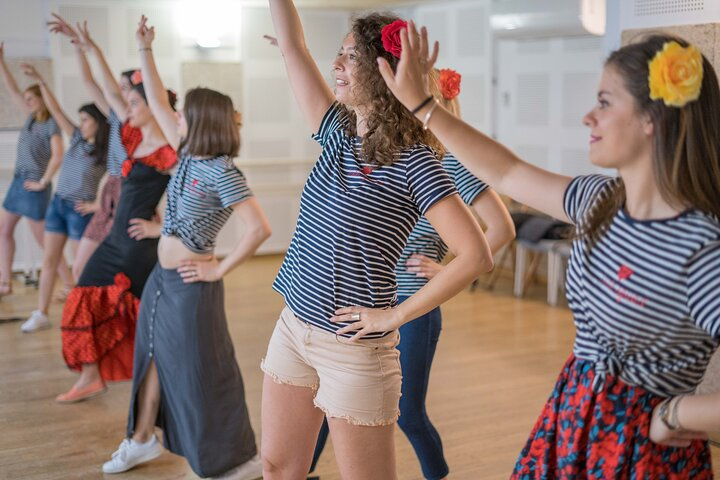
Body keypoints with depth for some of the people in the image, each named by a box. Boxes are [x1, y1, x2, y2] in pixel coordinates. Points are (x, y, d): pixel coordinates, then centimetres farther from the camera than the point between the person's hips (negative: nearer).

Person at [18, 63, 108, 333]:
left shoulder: (107, 153, -11)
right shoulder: (76, 139, 4)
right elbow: (55, 110, 4)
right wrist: (40, 81, -1)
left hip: (80, 210, -6)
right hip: (57, 204, 6)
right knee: (49, 261, 7)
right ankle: (41, 314, 13)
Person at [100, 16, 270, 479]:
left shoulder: (222, 172, -20)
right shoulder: (189, 155, 4)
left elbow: (260, 228, -27)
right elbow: (158, 103, 12)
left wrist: (220, 269, -20)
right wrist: (145, 49, 7)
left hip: (190, 284, -9)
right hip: (162, 276, 9)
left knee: (202, 373, 0)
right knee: (154, 356, 20)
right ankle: (142, 439, 39)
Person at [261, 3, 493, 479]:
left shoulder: (413, 160, -16)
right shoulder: (338, 133, 4)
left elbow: (477, 255, -23)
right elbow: (292, 45, 8)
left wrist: (395, 315, -19)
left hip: (353, 349, -7)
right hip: (294, 328, 7)